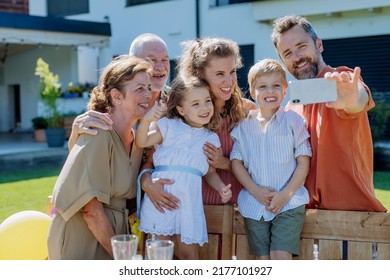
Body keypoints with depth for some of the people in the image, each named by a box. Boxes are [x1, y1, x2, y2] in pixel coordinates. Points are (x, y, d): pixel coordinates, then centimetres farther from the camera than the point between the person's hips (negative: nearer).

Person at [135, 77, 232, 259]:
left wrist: (222, 188, 0)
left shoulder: (211, 139, 14)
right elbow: (142, 142, -5)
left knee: (189, 251, 6)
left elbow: (210, 172, 18)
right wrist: (146, 121, -22)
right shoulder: (168, 126, 6)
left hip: (189, 198, 2)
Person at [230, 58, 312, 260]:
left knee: (280, 256, -13)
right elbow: (236, 162, 6)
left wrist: (285, 194, -12)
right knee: (263, 258, 7)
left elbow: (303, 162, -2)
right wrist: (255, 190, -8)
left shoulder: (292, 121, 0)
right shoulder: (244, 125, 8)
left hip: (289, 203, -3)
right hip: (254, 204, 3)